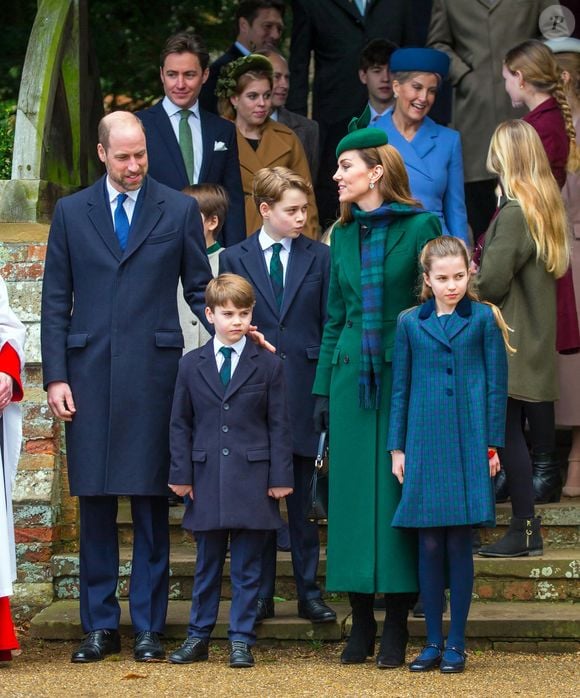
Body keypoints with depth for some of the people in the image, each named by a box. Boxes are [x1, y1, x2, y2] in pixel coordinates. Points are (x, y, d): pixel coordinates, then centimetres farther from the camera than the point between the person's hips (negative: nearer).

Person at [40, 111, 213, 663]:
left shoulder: (180, 210, 7)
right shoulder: (71, 212, 10)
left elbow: (199, 289, 9)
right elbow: (55, 302, 9)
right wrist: (55, 377, 1)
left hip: (153, 372, -1)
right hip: (89, 375, 1)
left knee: (151, 503, 1)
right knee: (94, 503, 5)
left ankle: (148, 626, 9)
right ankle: (99, 626, 13)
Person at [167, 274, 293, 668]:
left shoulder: (269, 365, 3)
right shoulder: (192, 365, 7)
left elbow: (279, 425, 2)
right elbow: (180, 424, 8)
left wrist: (280, 477, -3)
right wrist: (181, 473, 1)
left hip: (252, 479, -1)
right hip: (207, 480, 1)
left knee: (247, 566, 2)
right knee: (207, 564, 9)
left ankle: (241, 639, 9)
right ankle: (198, 637, 18)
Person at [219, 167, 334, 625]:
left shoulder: (320, 257, 5)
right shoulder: (235, 258, 5)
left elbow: (330, 325, 5)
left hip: (304, 388, 0)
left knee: (304, 500, 5)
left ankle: (309, 592, 11)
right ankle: (260, 595, 12)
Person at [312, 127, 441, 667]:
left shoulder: (420, 227, -3)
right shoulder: (343, 235, 11)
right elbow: (334, 317, 15)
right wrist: (323, 390, 10)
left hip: (404, 377, -4)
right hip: (351, 375, 4)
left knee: (396, 491, -2)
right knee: (351, 492, 3)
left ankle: (396, 627, 5)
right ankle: (361, 622, 12)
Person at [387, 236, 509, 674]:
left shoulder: (483, 319, 2)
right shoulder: (410, 323, 7)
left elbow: (497, 386, 3)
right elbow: (400, 388, 11)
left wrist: (492, 445, -1)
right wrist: (396, 448, 7)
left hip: (469, 444, -2)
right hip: (425, 445, 2)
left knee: (459, 544, 0)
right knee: (429, 544, 3)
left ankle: (456, 643, 9)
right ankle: (433, 642, 12)